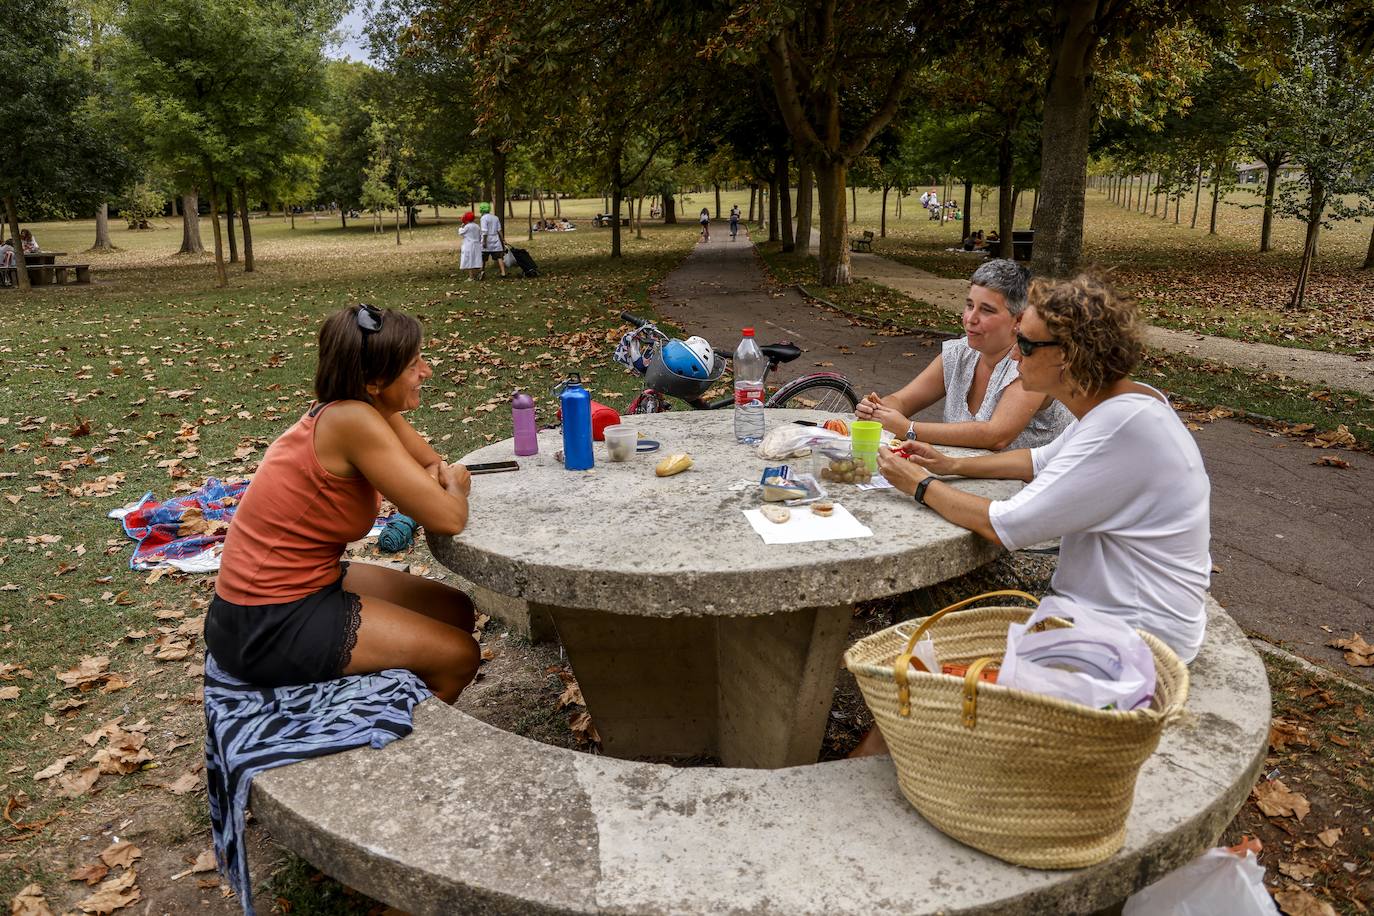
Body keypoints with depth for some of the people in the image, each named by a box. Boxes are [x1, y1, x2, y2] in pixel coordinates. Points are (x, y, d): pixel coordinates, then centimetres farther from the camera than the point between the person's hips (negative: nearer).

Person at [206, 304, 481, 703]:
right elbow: (448, 518, -27)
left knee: (456, 612, 13)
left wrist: (440, 475, -12)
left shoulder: (368, 406, -1)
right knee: (459, 655, -4)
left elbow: (434, 461, 12)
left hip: (307, 581, 9)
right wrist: (453, 490, -4)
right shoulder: (354, 421, -26)